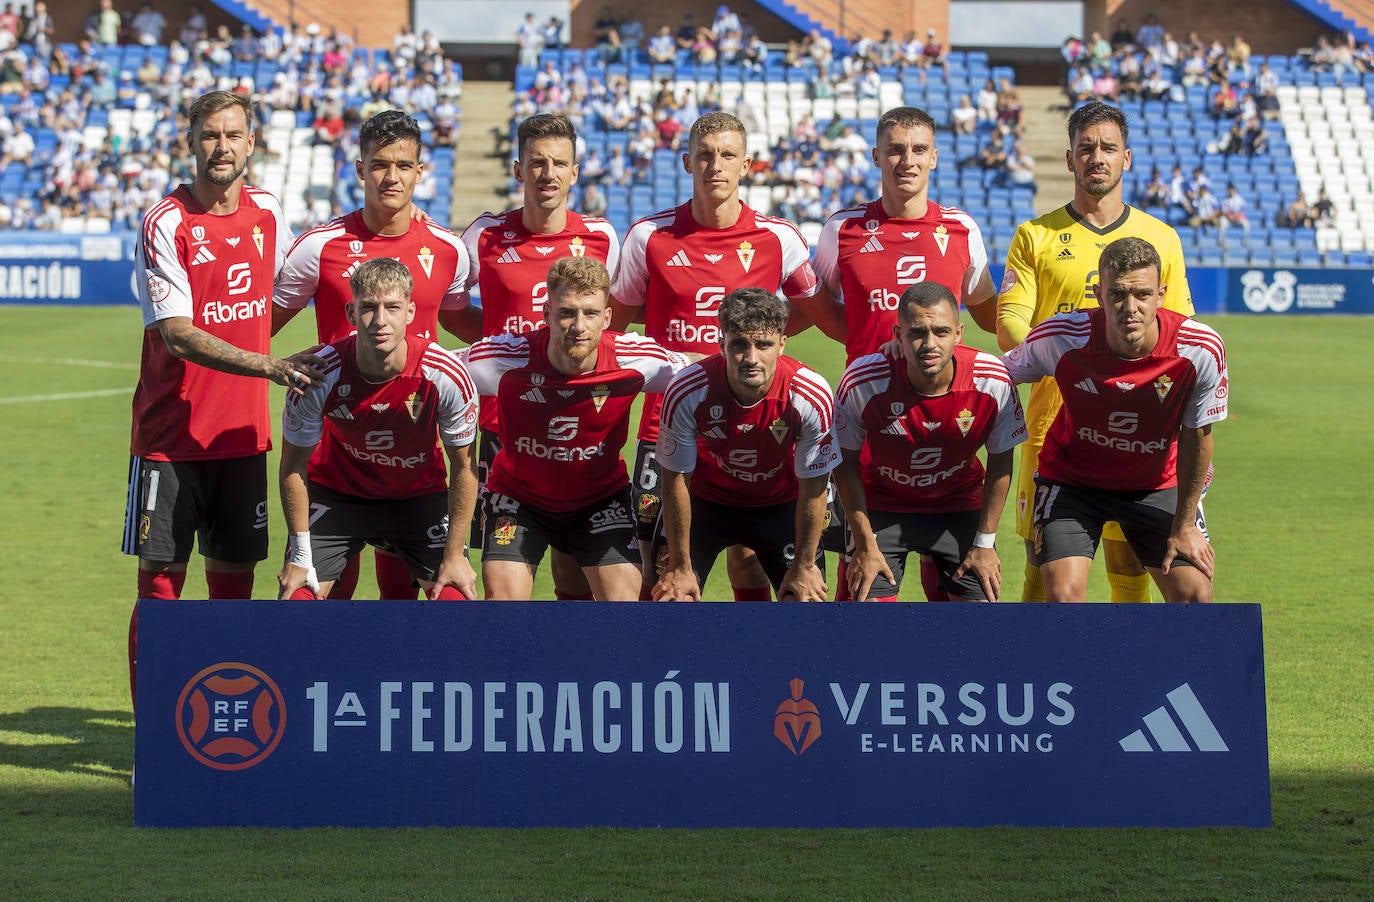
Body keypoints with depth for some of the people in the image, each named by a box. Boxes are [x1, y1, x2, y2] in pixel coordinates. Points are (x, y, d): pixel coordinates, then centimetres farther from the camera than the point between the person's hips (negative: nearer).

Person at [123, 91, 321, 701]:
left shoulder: (267, 214, 6)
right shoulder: (165, 224, -11)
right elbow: (178, 334, -19)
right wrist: (268, 366, -27)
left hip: (243, 434, 5)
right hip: (170, 437, -5)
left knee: (233, 581, 7)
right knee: (160, 583, -3)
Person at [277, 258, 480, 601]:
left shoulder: (446, 375, -26)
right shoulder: (319, 376, -27)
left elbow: (463, 466, -11)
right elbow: (293, 466, -12)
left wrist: (454, 555, -8)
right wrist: (300, 558, -10)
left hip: (419, 494, 1)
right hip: (336, 492, 0)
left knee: (455, 596, -12)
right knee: (297, 595, -11)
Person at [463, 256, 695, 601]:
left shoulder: (638, 361, -25)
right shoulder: (504, 358, -28)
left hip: (601, 496, 1)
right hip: (517, 493, -1)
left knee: (623, 597, -10)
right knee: (503, 597, -13)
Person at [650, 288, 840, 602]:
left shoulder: (813, 397, -29)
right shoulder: (686, 393, -30)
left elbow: (813, 490, -15)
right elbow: (675, 482, -16)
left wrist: (803, 567, -8)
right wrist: (680, 567, -10)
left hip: (780, 505, 0)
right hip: (705, 501, 0)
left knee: (803, 599, -9)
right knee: (671, 594, -11)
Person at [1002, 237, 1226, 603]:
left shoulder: (1202, 350, -24)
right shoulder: (1060, 338, -27)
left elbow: (1196, 437, -8)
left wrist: (1184, 526, -2)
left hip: (1158, 484, 1)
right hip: (1071, 476, -1)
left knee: (1195, 594, -8)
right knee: (1063, 594, -17)